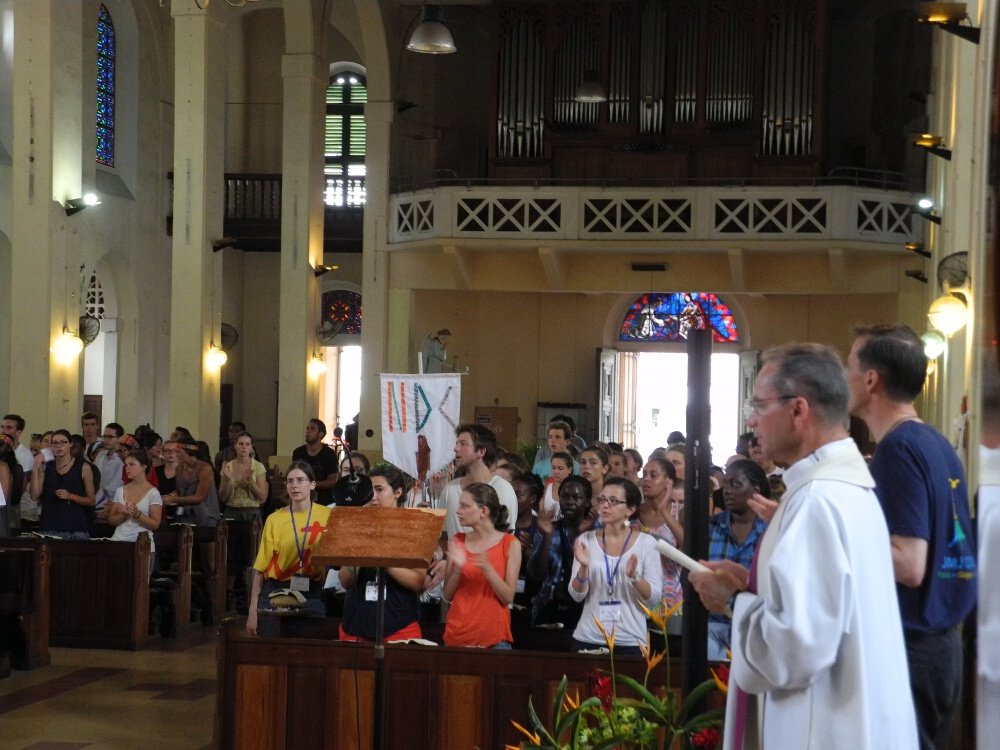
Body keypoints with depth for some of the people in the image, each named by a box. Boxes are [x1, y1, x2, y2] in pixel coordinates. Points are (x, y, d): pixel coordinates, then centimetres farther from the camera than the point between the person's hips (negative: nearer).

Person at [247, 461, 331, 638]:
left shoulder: (327, 516, 0)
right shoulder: (274, 519, 2)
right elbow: (261, 567, 2)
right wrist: (253, 609, 0)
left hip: (312, 595, 0)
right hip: (276, 593, 0)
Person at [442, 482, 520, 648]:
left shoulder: (510, 544, -4)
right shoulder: (457, 541, 3)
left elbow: (508, 597, -7)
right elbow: (448, 596, 4)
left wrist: (487, 569, -21)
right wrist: (457, 568, -13)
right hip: (457, 635, 2)